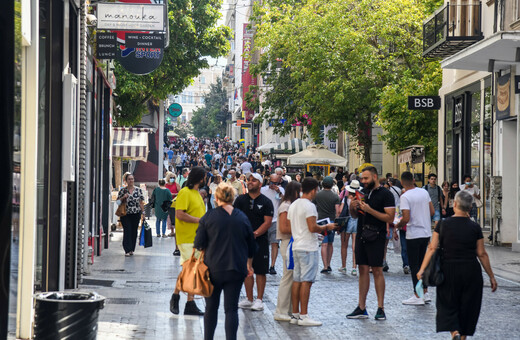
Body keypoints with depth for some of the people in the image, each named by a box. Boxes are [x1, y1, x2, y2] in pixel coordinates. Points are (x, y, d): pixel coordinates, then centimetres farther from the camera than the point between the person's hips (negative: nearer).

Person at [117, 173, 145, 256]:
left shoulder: (138, 190, 4)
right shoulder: (122, 190, 1)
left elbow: (141, 202, 7)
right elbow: (118, 201, 6)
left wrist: (143, 212, 3)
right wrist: (123, 197, -13)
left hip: (136, 214, 1)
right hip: (125, 214, -1)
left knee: (134, 232, 5)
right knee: (127, 231, -9)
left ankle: (132, 249, 17)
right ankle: (127, 250, -9)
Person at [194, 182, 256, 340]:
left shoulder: (209, 217, -7)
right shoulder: (242, 218, 2)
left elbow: (199, 244, -6)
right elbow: (251, 246, 12)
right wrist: (248, 265, 26)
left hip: (214, 268, -1)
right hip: (236, 270, 1)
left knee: (211, 307, 13)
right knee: (232, 308, 3)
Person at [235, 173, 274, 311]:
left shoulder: (266, 202, 0)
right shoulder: (240, 200, 7)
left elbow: (268, 222, -6)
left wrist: (255, 234, -16)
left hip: (260, 240, -3)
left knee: (260, 271, -2)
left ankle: (259, 300, 4)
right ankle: (249, 299, 14)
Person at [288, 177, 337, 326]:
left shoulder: (293, 205, 14)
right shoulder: (309, 206, -14)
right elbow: (312, 227, -20)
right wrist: (327, 227, -3)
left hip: (297, 246, 9)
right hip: (308, 248, -9)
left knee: (297, 280, 10)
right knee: (306, 281, -7)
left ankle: (295, 314, 12)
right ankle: (303, 316, -8)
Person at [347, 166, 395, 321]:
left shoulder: (385, 194, -6)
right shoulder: (362, 192, 13)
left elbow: (390, 218, -14)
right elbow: (355, 215, 19)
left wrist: (370, 210, -19)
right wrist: (353, 207, -4)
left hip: (376, 237, -6)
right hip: (361, 235, 6)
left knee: (377, 270, -4)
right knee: (363, 270, 7)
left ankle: (380, 308, 1)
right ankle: (361, 308, 10)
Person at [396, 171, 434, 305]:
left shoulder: (405, 196, -16)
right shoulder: (424, 192, 4)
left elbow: (406, 219, -20)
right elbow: (432, 212, 7)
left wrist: (397, 225, -2)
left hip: (413, 235, -6)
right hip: (426, 233, 6)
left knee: (414, 265, 2)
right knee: (422, 263, 17)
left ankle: (417, 296, 4)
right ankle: (425, 293, 19)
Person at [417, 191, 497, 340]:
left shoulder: (443, 224, -3)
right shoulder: (475, 227, -3)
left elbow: (432, 248, -7)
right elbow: (482, 254, -1)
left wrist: (422, 269, -4)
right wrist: (491, 276, 6)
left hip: (449, 271, 0)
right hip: (471, 272, 0)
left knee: (448, 305, 9)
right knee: (467, 307, 13)